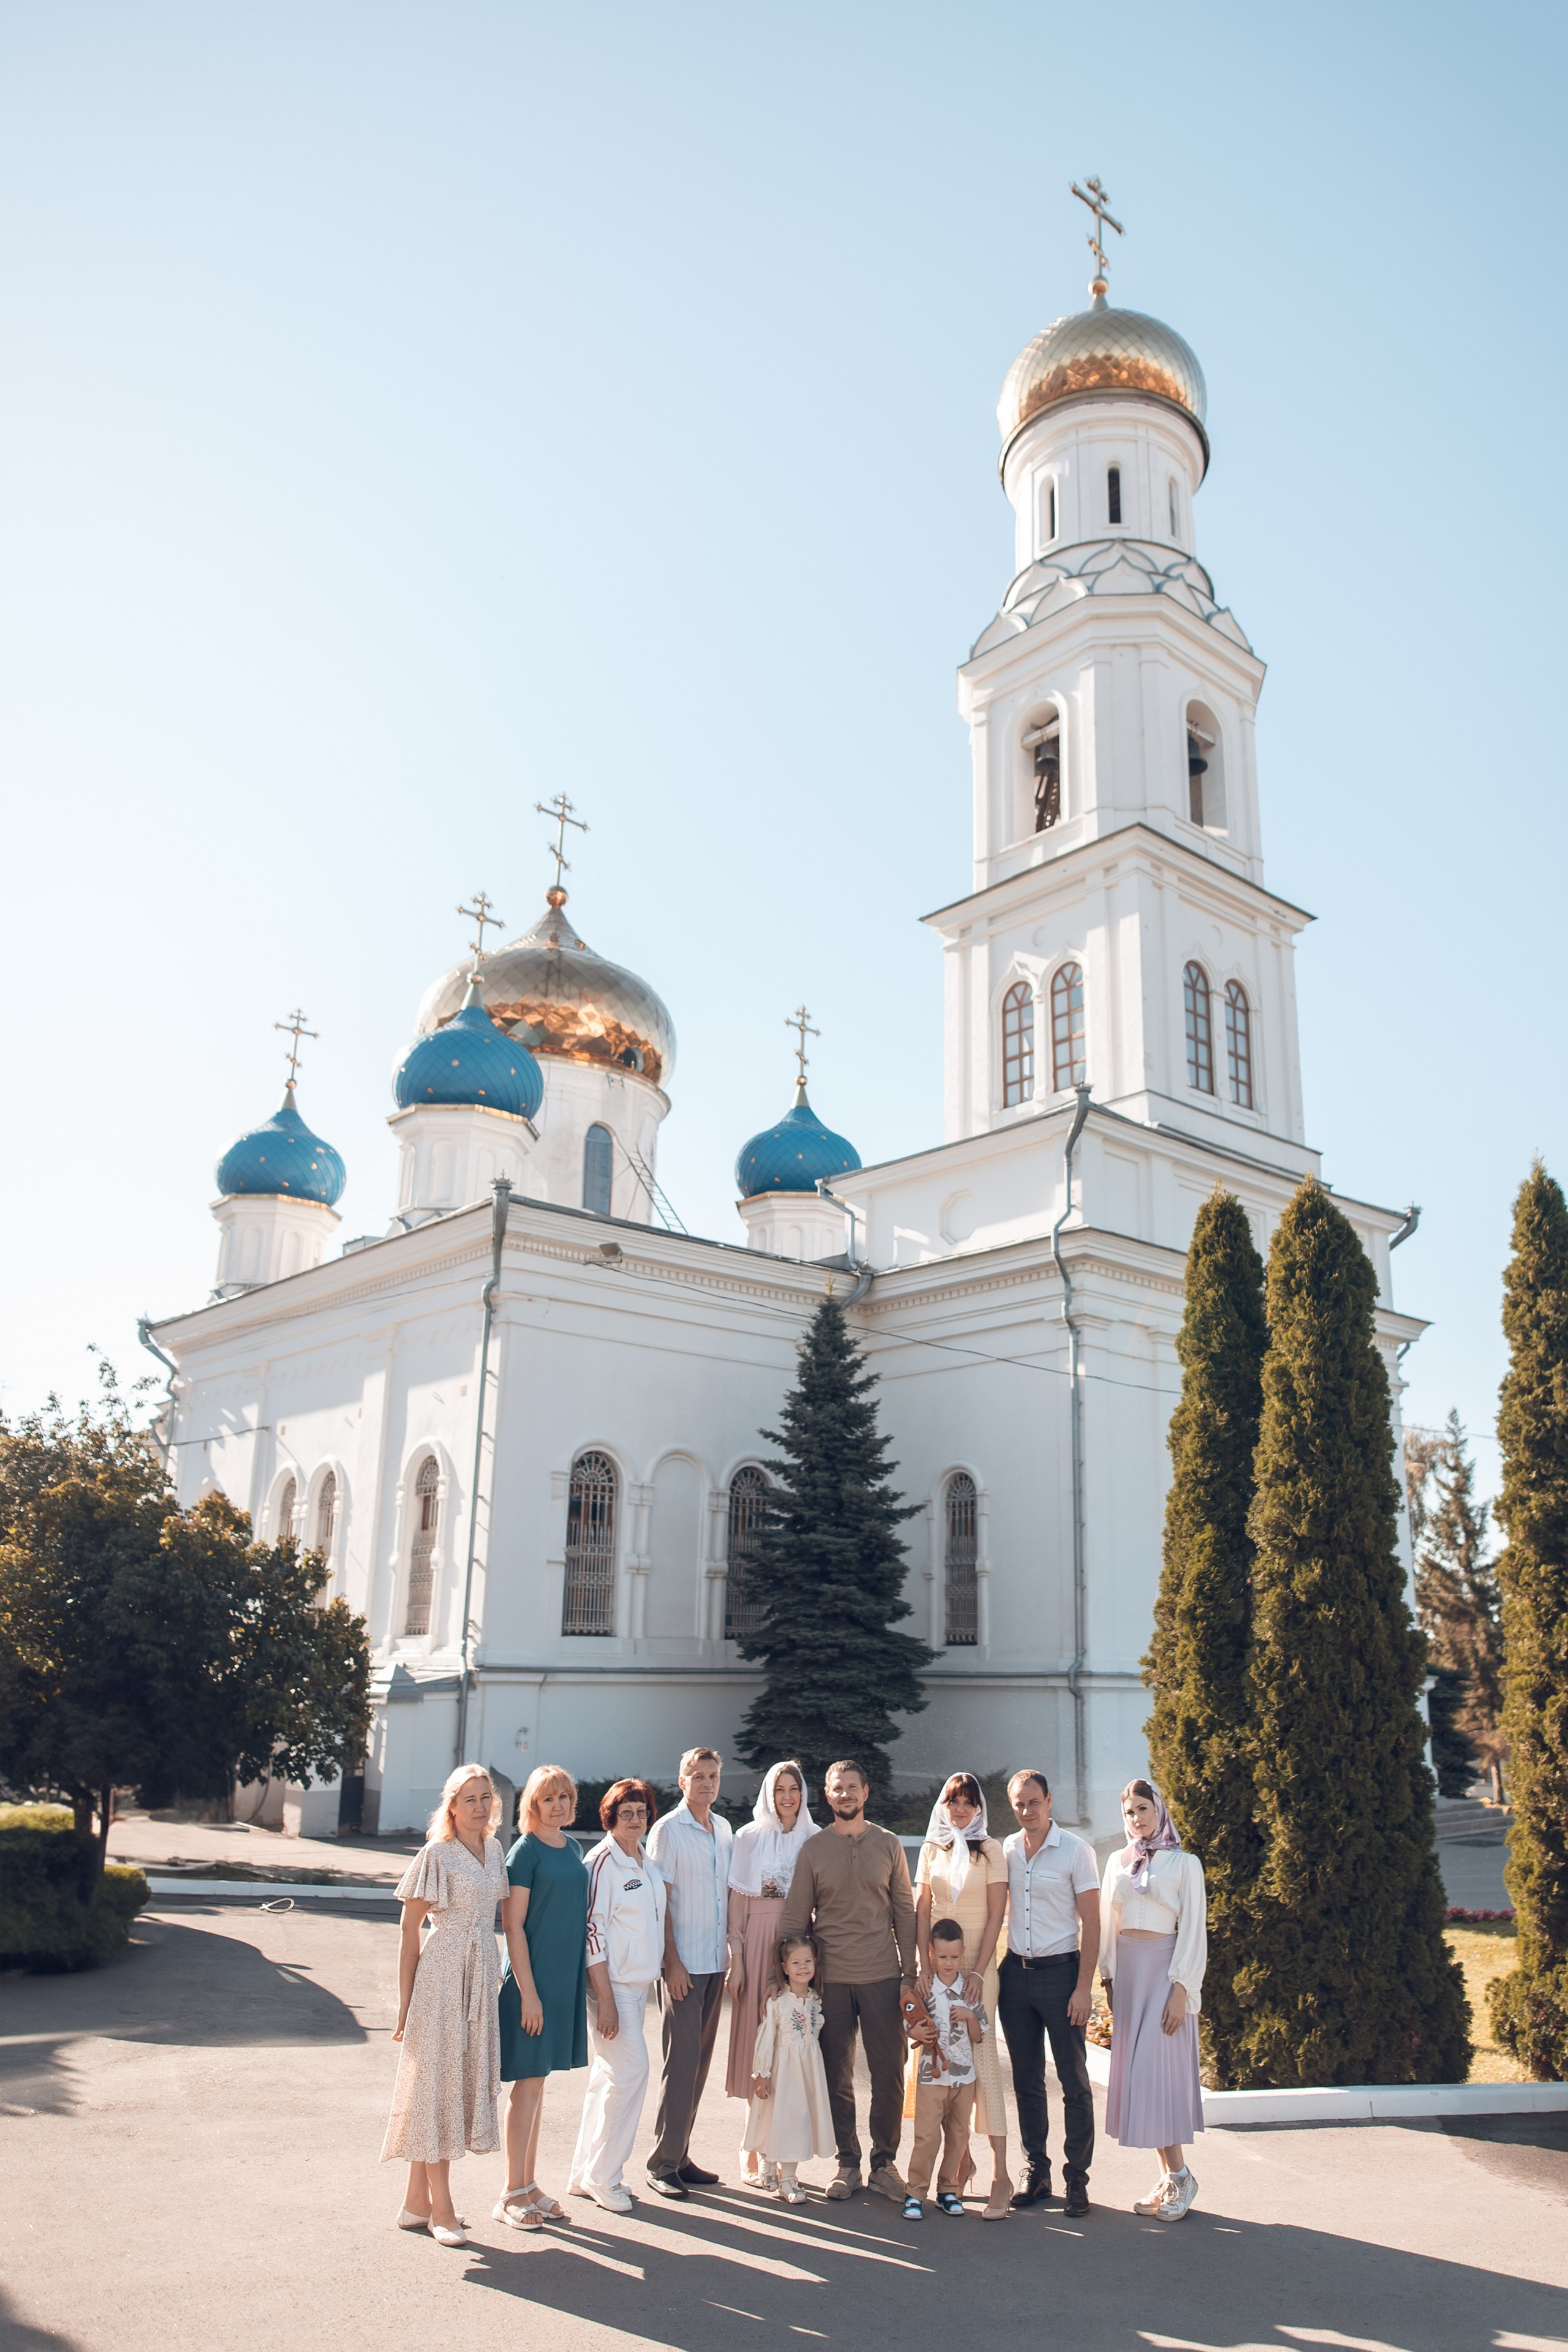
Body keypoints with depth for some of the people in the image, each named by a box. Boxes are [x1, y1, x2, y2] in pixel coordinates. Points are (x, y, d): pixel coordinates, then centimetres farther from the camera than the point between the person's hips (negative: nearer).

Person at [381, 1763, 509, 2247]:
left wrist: (494, 1972, 11)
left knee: (469, 2077, 10)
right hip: (442, 1974, -7)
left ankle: (416, 2203, 22)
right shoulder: (437, 1854, -10)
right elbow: (410, 1929, -7)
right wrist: (405, 2001, -7)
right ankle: (441, 2209, 10)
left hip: (481, 1975, 7)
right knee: (436, 2081, 0)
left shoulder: (494, 1848, 8)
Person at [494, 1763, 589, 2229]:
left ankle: (529, 2185, 24)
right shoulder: (526, 1851, -12)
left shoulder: (572, 1849, 9)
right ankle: (512, 2194, 11)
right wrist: (528, 1990, -16)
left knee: (538, 2080, 14)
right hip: (531, 1977, -7)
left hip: (566, 1977, 7)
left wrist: (580, 1981, 10)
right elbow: (513, 1926, -14)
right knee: (528, 2082, 0)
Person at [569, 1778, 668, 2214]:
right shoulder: (603, 1861, -14)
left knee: (608, 2076, 13)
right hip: (612, 1983, -8)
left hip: (639, 1983, 8)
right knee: (631, 2069, -10)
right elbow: (592, 1932, -17)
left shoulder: (647, 1861, 10)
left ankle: (585, 2174, 22)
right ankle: (603, 2176, 4)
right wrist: (605, 1999, -19)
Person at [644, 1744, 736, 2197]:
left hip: (715, 1964, 6)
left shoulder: (725, 1829, 11)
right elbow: (660, 1902, -9)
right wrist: (673, 1961, -13)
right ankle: (663, 2163, 3)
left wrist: (735, 1947, 11)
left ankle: (680, 2155, 18)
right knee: (683, 2060, -6)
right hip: (683, 1964, -6)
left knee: (700, 2061, 10)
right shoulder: (668, 1830, -7)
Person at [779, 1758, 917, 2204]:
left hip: (882, 1975, 0)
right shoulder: (813, 1849, 2)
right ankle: (847, 2163, 21)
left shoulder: (888, 1845, 4)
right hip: (830, 1978, 0)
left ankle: (884, 2162, 18)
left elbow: (905, 1912, 7)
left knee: (889, 2074, 2)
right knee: (837, 2075, 7)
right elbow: (796, 1917, 5)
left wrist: (909, 1972, 2)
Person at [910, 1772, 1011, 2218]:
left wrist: (978, 1971, -10)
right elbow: (921, 1910, 7)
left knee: (982, 2060, -9)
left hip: (976, 1964, -3)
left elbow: (996, 1914, -4)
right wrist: (925, 1966, -3)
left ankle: (1000, 2174, -6)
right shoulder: (932, 1849, 9)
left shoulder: (990, 1850, 0)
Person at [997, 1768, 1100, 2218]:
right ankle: (1036, 2172, 20)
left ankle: (1077, 2177, 11)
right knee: (1026, 2079, 9)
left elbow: (1091, 1924, -6)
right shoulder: (1005, 1851, 5)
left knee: (1073, 2080, 1)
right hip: (1015, 1973, 4)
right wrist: (991, 1971, 7)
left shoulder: (1075, 1851, -6)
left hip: (1060, 1971, -4)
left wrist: (1084, 1986, -12)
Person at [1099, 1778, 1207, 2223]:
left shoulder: (1184, 1864, -3)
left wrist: (1180, 1990, -11)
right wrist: (1109, 1978, 7)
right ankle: (1168, 2177, 13)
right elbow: (1107, 1924, 13)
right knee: (1134, 2070, 5)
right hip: (1126, 1970, 5)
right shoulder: (1118, 1862, 10)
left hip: (1164, 1969, -5)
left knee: (1158, 2069, -9)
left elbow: (1193, 1930, -5)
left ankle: (1180, 2175, 3)